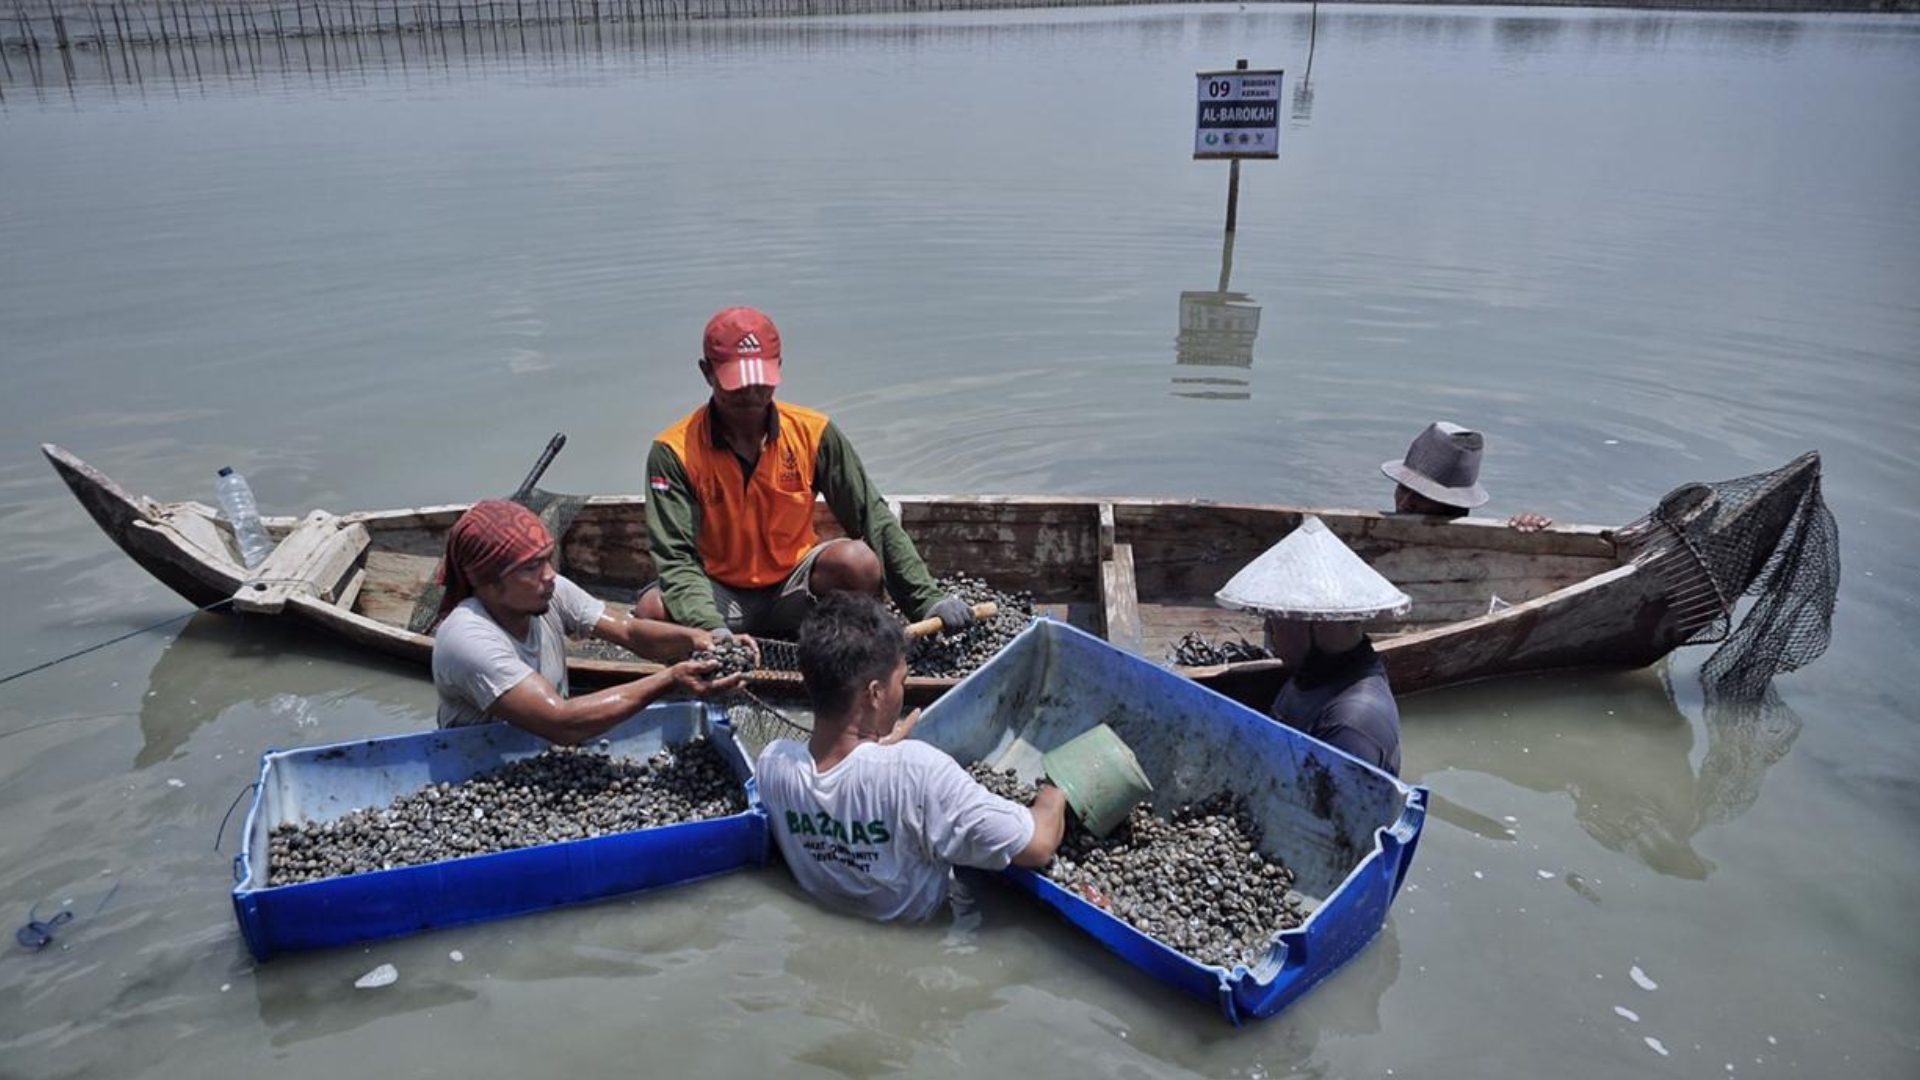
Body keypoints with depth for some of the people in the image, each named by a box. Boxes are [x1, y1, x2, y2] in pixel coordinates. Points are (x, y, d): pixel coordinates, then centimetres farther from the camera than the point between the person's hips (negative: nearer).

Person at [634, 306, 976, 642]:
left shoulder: (813, 433, -7)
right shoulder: (673, 452, -13)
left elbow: (873, 518, -6)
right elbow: (675, 557, -20)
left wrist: (928, 601, -13)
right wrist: (711, 629, -40)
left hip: (794, 590, 1)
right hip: (721, 594, 0)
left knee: (858, 562, -30)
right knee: (653, 608, -32)